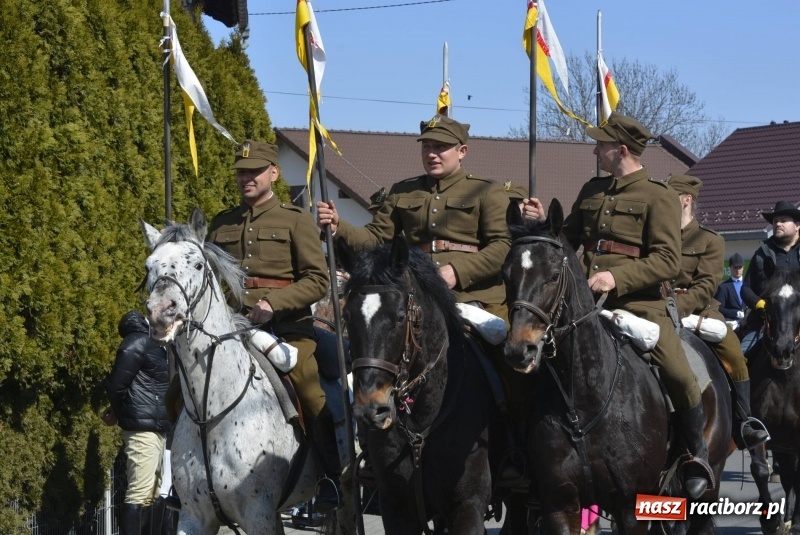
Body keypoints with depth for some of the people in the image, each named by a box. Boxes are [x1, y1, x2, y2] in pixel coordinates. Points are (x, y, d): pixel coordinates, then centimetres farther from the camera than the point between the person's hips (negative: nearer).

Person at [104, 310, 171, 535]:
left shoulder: (151, 345, 19)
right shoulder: (138, 343, -10)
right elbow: (116, 384, -14)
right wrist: (127, 414, -3)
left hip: (155, 427, 10)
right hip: (144, 427, -10)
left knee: (149, 496, 13)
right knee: (139, 494, -14)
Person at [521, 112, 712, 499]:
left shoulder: (658, 197, -2)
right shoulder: (592, 191, 16)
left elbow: (667, 261, -11)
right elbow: (569, 238, 27)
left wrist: (617, 277, -21)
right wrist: (543, 222, 6)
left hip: (639, 303, -6)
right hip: (586, 300, 6)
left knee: (679, 376, -21)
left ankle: (698, 454, 1)